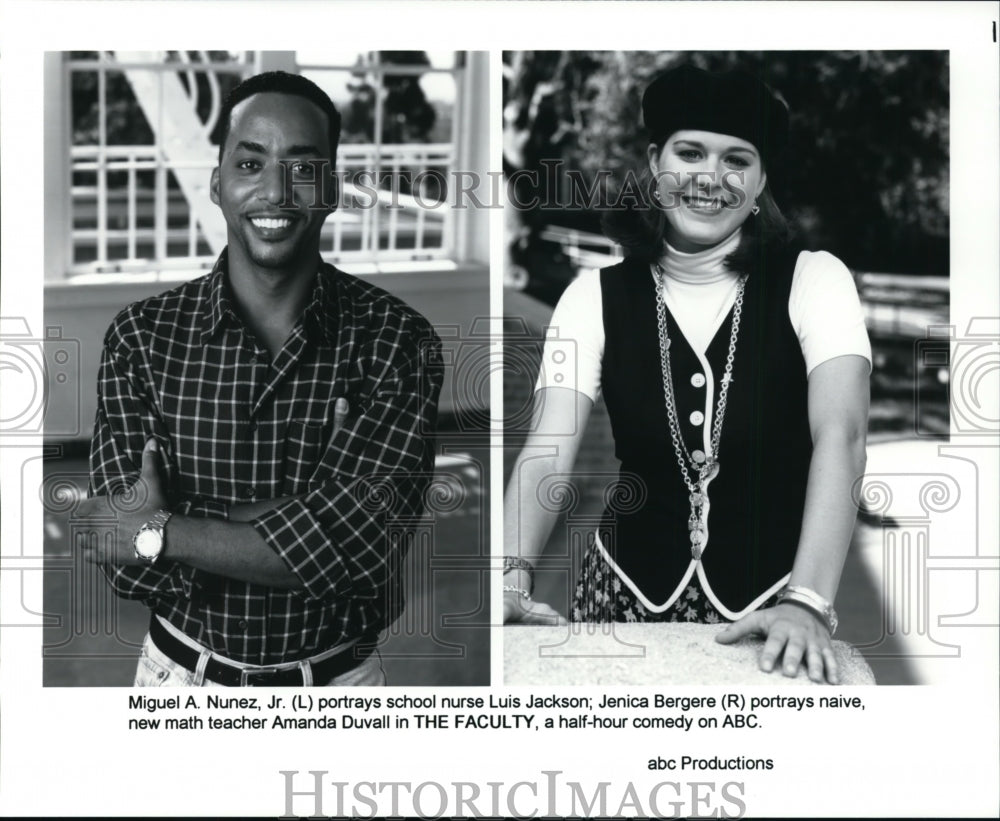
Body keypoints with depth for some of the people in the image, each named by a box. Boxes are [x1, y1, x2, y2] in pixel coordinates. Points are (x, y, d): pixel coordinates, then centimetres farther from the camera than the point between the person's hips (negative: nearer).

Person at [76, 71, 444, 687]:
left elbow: (361, 545, -24)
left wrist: (159, 533, -22)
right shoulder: (142, 336, -11)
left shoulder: (396, 338, -15)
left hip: (340, 681, -1)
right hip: (182, 678, 1)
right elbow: (133, 565, -18)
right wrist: (299, 522, -27)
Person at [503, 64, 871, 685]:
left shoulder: (813, 280, -7)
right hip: (629, 588, 1)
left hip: (773, 594, -1)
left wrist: (808, 603, -35)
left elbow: (840, 437, -21)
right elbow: (548, 453, -14)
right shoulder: (597, 296, -3)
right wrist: (513, 576, -33)